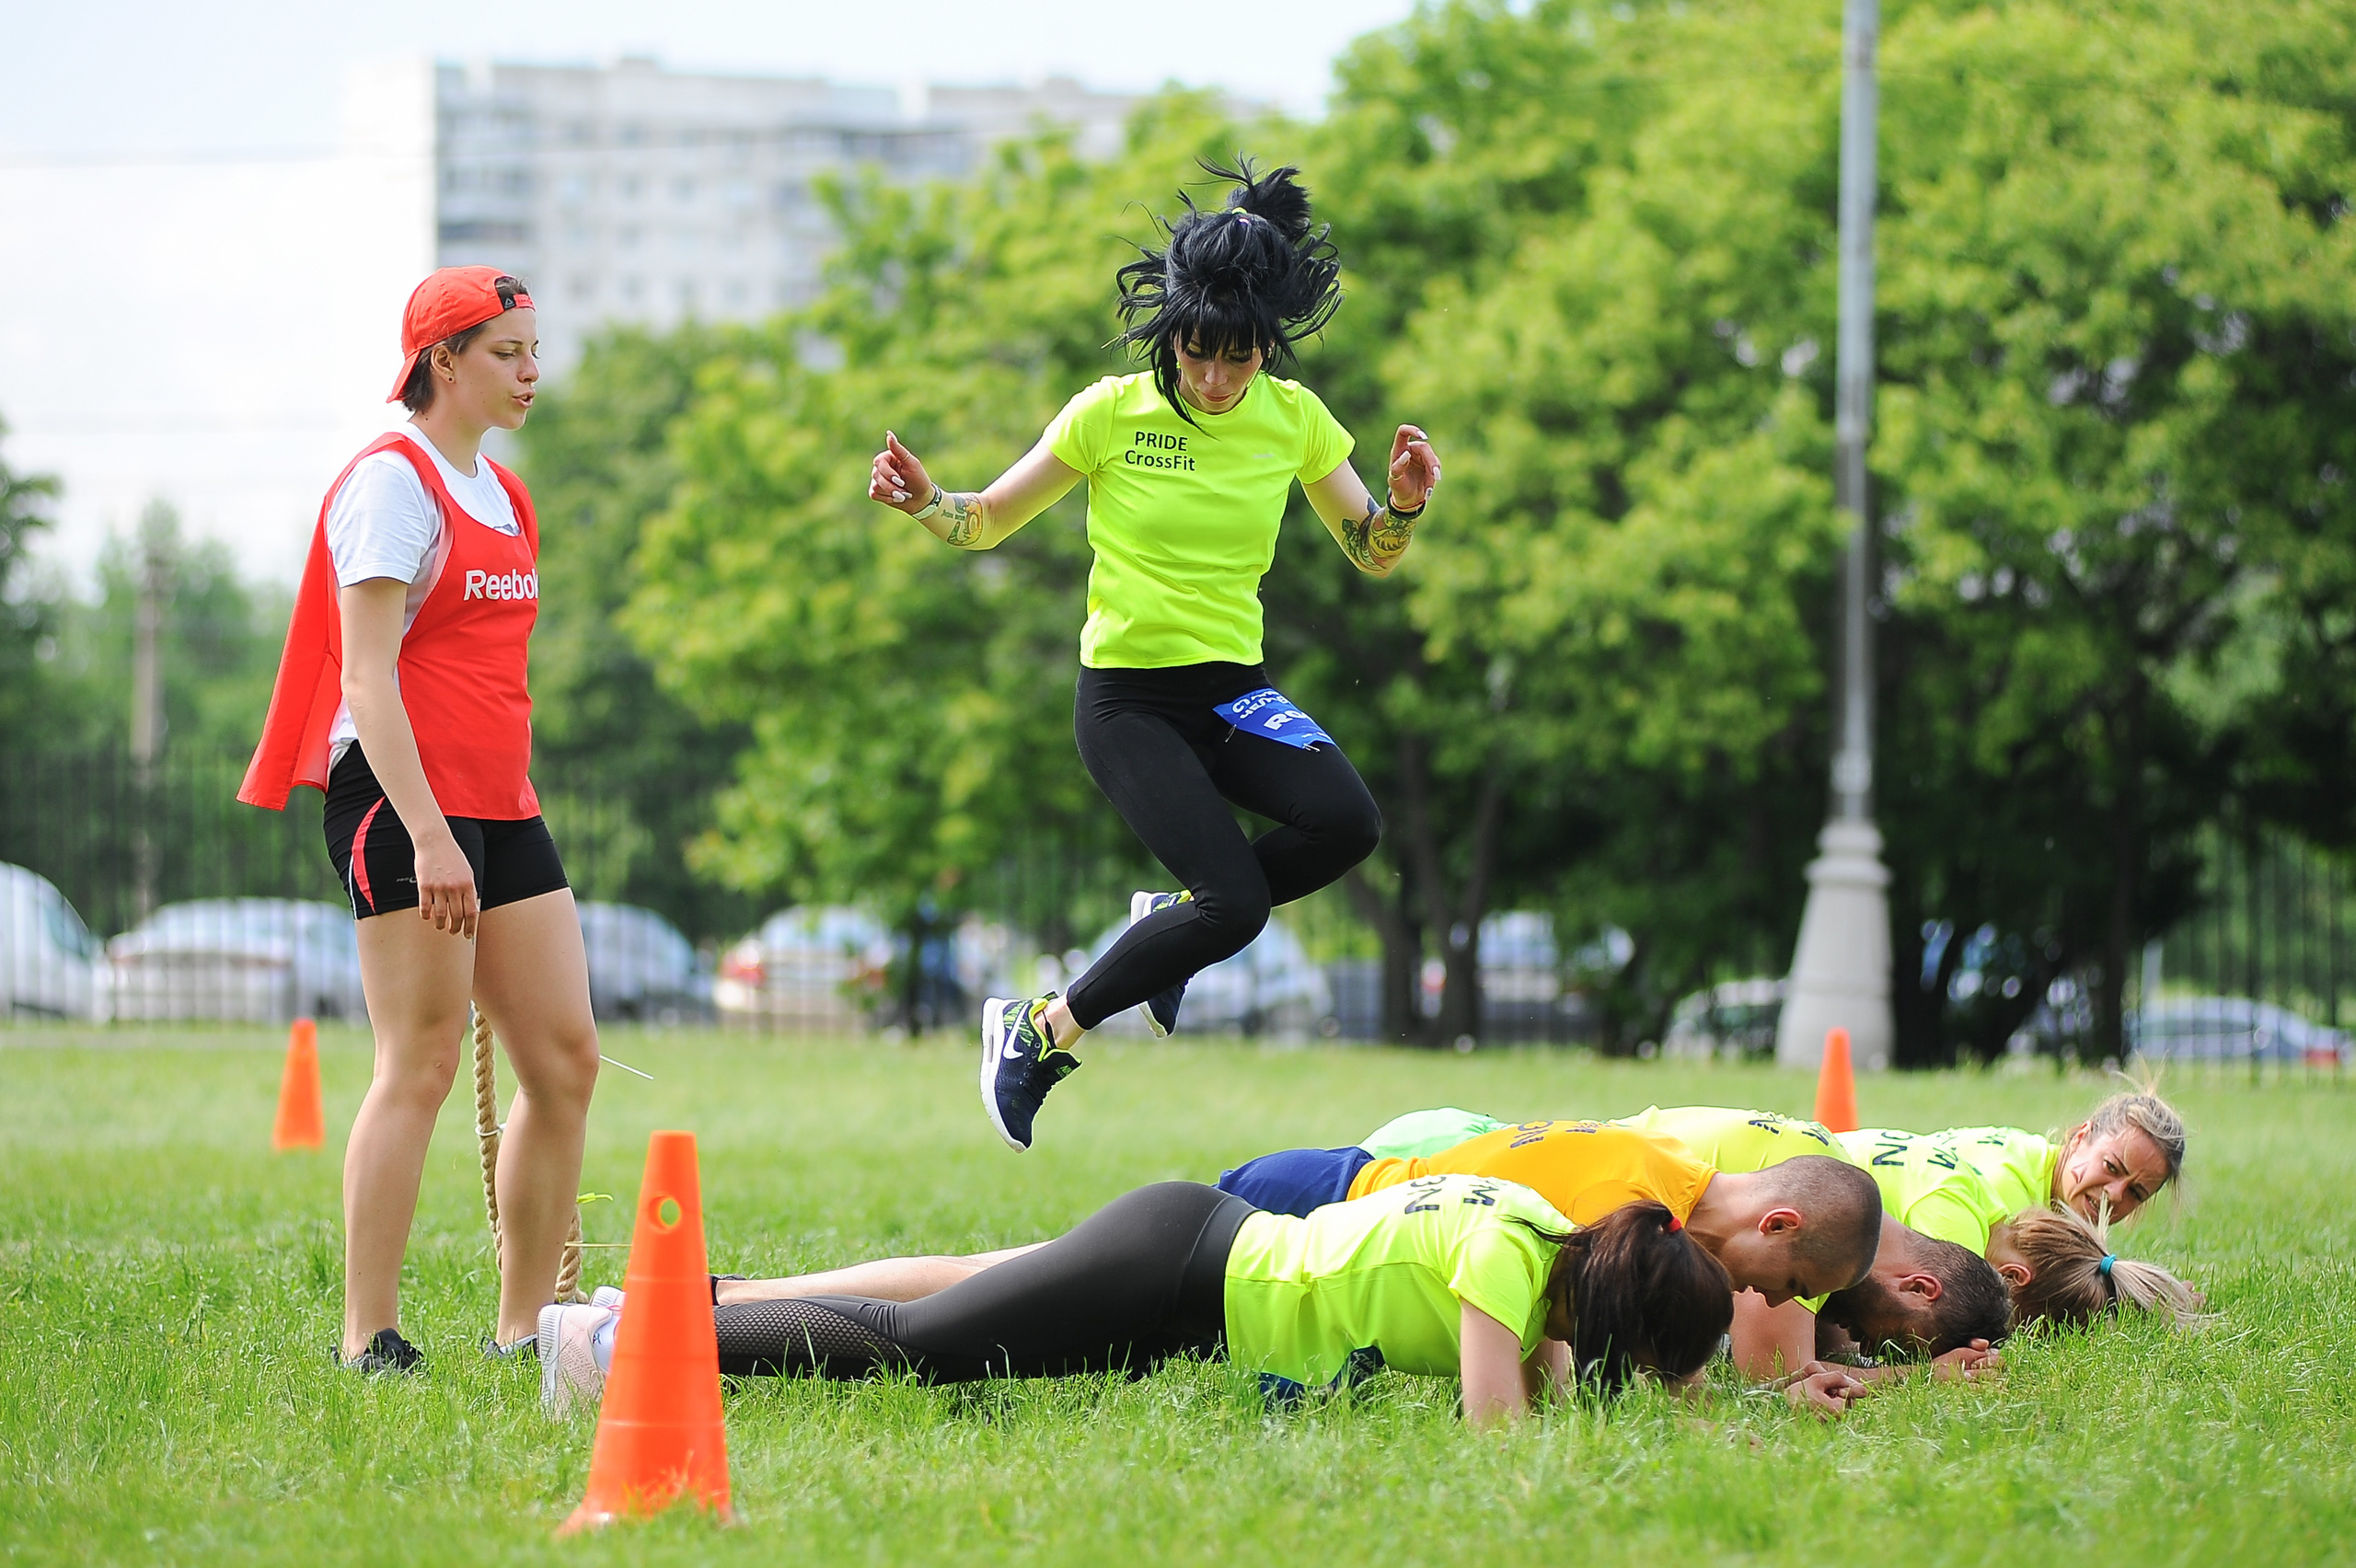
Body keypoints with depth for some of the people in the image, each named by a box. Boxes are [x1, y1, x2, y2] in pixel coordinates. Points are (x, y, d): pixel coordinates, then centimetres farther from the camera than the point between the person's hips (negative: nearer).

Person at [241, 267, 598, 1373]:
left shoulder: (500, 494, 18)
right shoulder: (393, 482, -9)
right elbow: (365, 677, -16)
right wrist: (428, 835, -24)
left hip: (498, 806, 9)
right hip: (400, 801, -9)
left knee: (565, 1059, 4)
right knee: (421, 1062, -10)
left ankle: (522, 1326, 11)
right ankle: (368, 1340, -6)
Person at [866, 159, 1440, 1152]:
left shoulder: (1295, 419, 0)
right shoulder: (1112, 411, -8)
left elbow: (1373, 557, 8)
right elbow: (990, 520, 2)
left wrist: (1405, 504, -14)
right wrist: (923, 501, -19)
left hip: (1232, 689, 4)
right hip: (1126, 697, -4)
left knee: (1346, 823, -26)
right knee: (1236, 904, -21)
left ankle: (1171, 919, 3)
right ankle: (1039, 1032, -1)